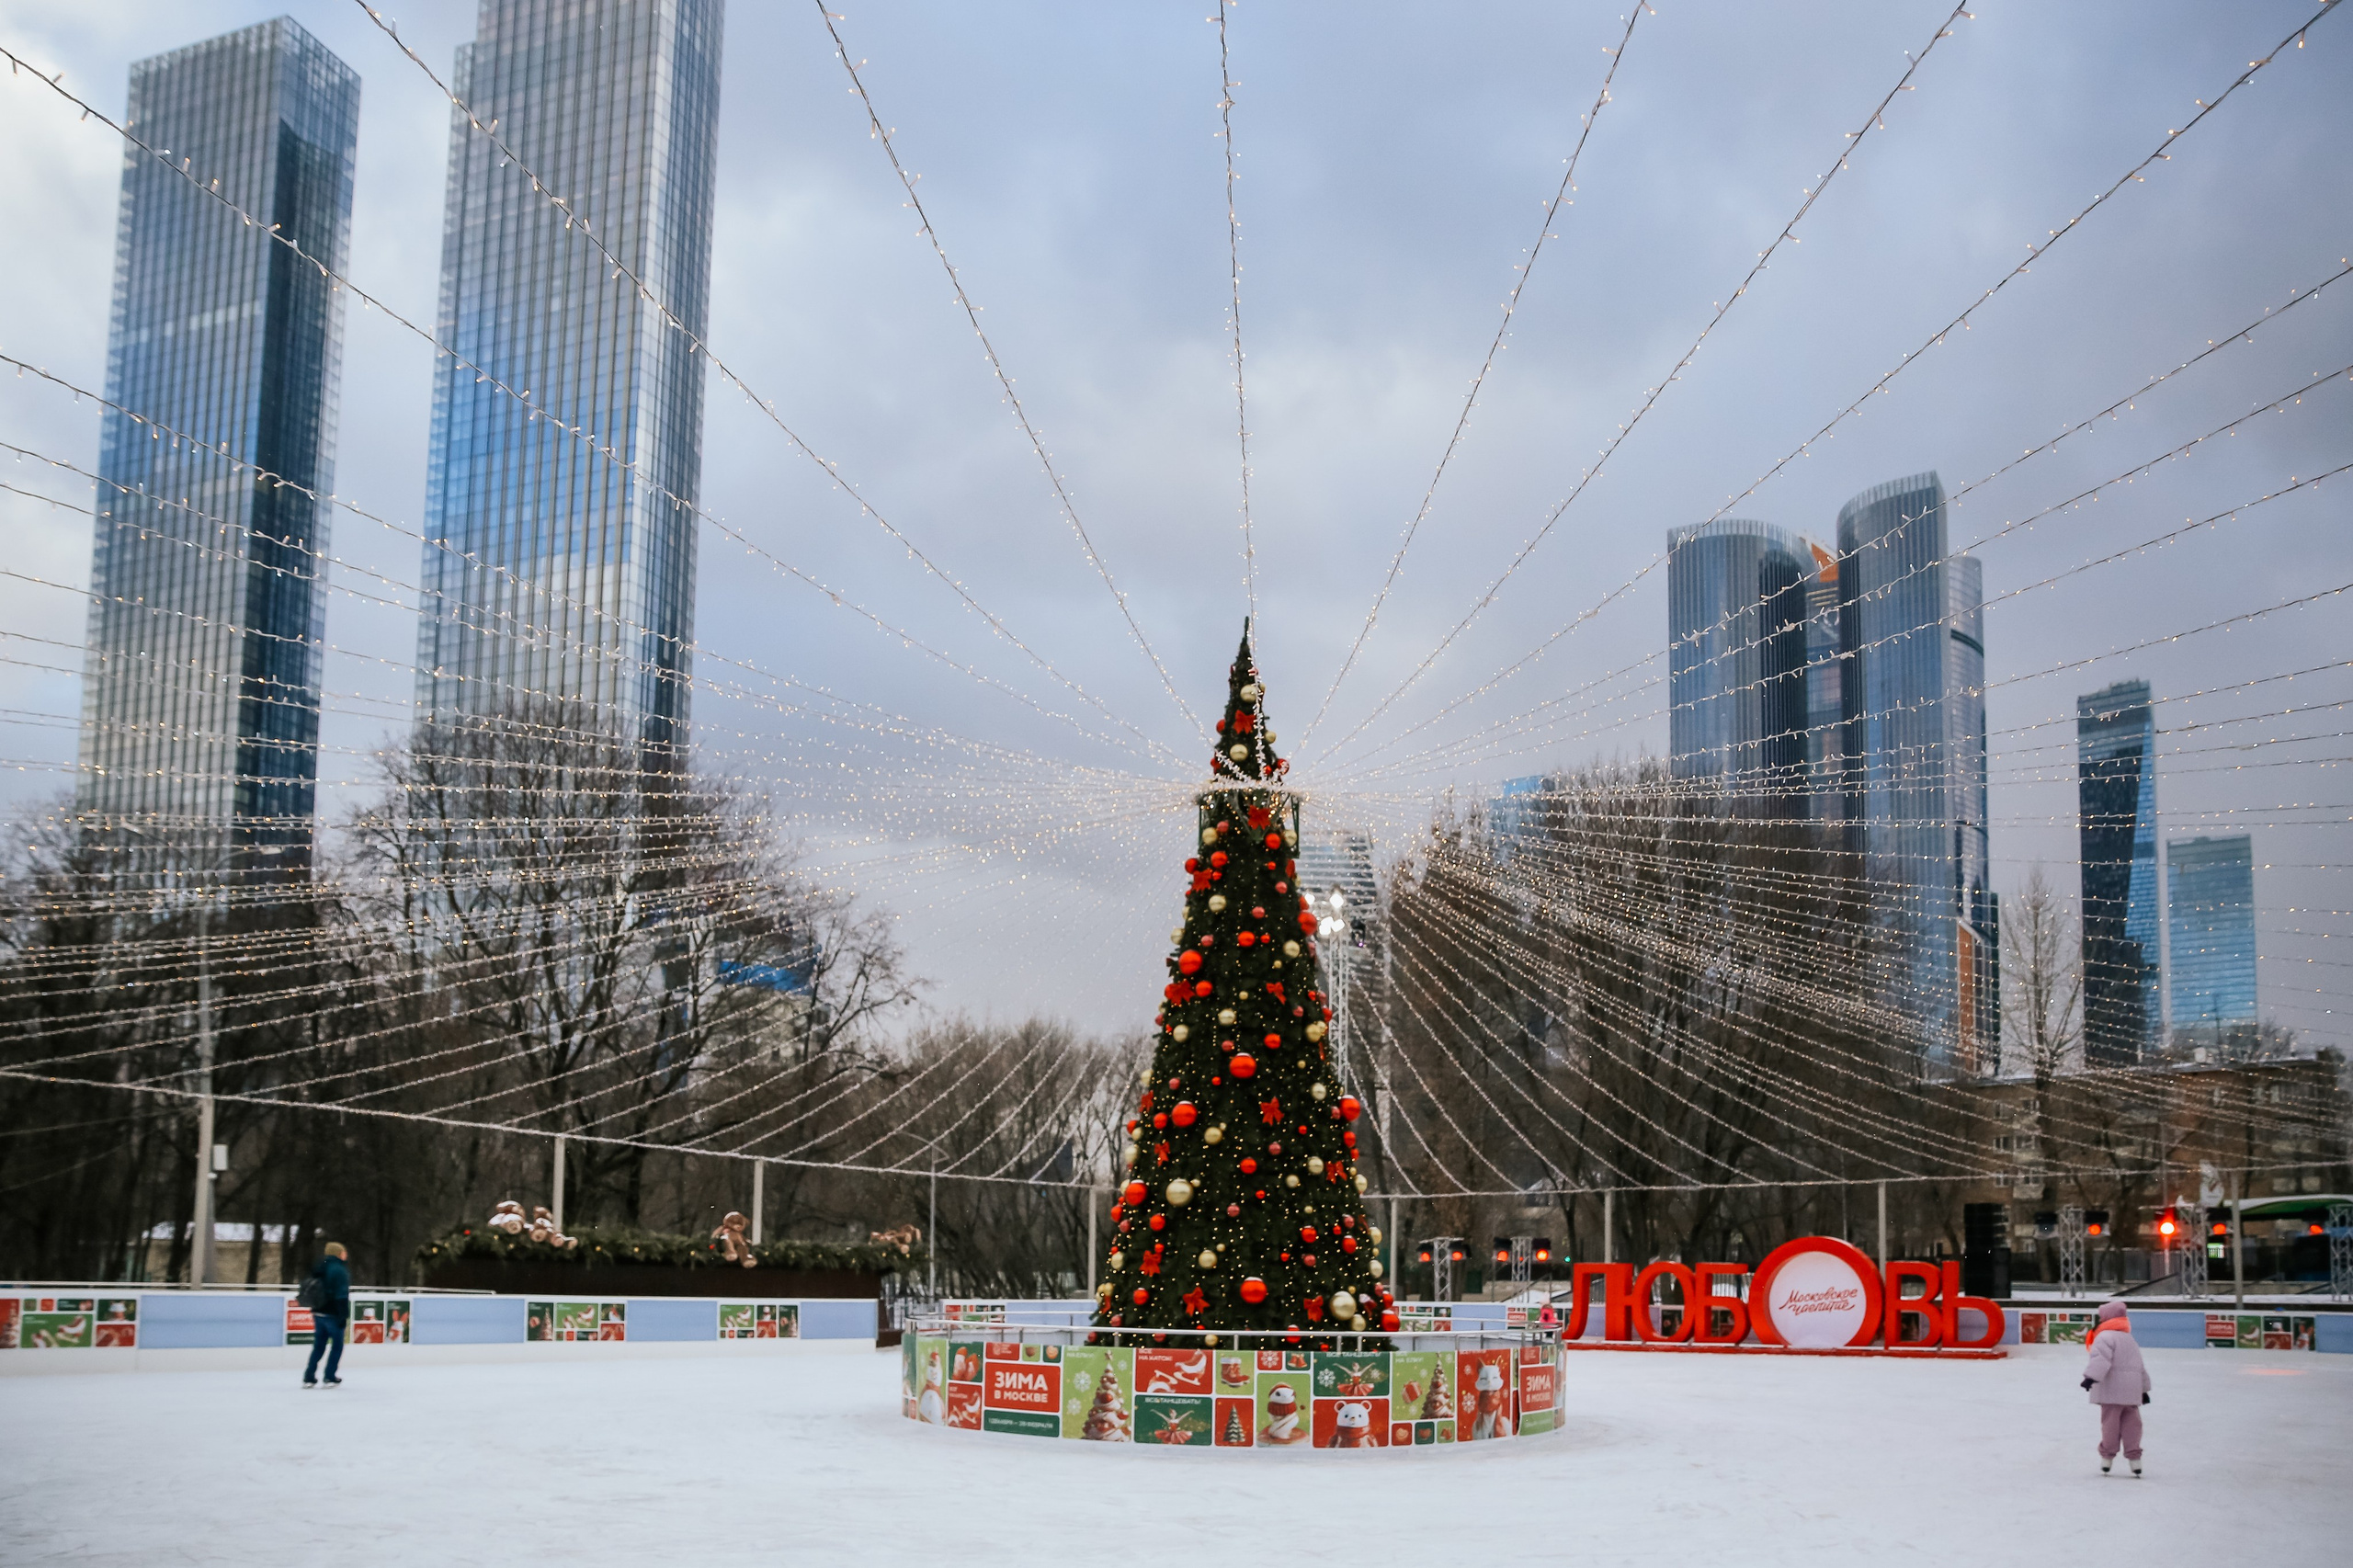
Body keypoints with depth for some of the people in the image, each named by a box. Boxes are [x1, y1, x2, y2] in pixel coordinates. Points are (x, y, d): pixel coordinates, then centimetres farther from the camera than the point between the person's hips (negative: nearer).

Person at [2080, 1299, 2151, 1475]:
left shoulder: (2105, 1337, -7)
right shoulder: (2130, 1339, 22)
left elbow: (2101, 1359, -25)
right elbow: (2141, 1367, 27)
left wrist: (2091, 1377, -32)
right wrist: (2144, 1390, 33)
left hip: (2112, 1390, -7)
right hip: (2132, 1389, 7)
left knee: (2110, 1422, -1)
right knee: (2131, 1424, 10)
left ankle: (2107, 1457, 4)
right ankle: (2134, 1457, 8)